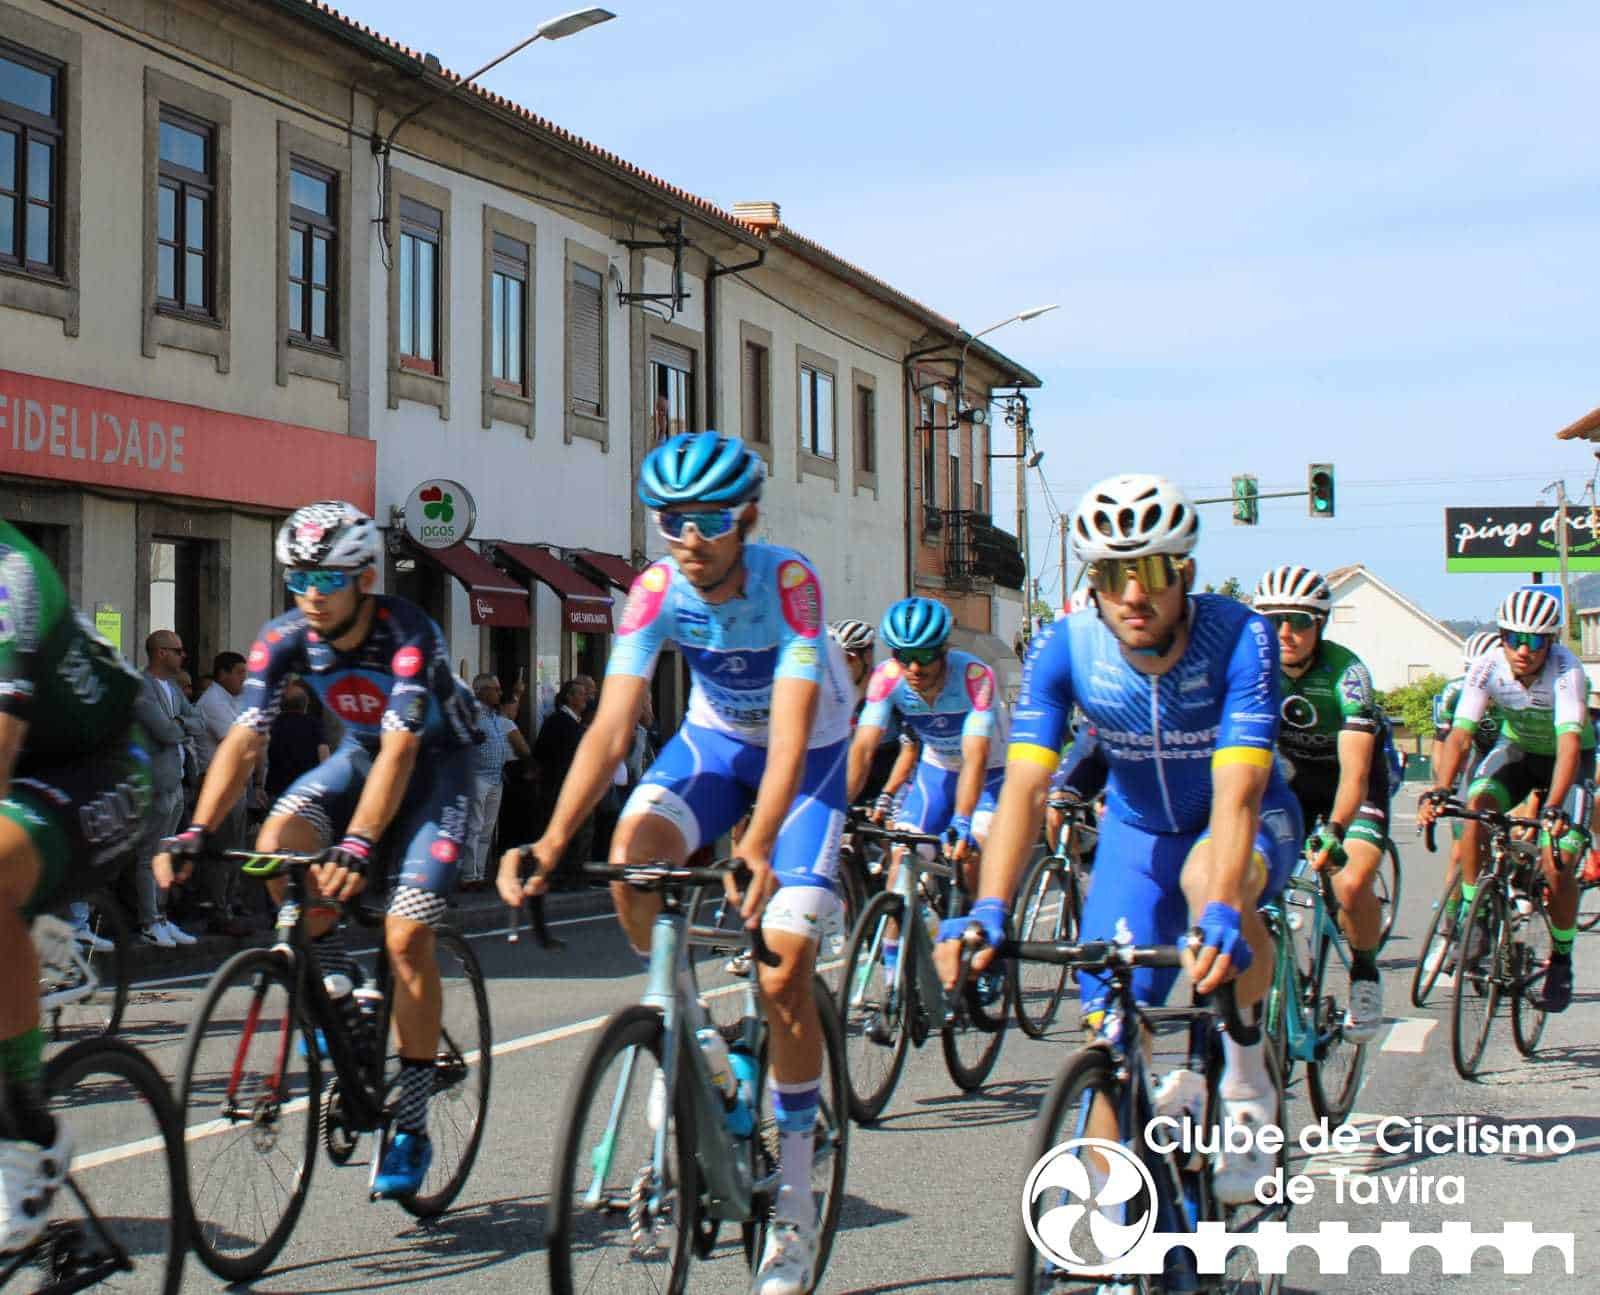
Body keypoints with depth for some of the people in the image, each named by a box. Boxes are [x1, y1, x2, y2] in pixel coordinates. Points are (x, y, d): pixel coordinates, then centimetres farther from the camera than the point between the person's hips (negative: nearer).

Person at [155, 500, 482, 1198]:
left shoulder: (408, 634, -31)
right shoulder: (285, 638, -17)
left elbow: (400, 750, -41)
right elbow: (243, 739, -23)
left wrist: (357, 846, -54)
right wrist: (195, 833, -37)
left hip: (437, 762, -5)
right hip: (362, 753, 5)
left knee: (406, 937, -16)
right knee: (277, 843, -25)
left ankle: (411, 1126, -5)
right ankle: (335, 978, 1)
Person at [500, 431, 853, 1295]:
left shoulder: (788, 582, -31)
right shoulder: (658, 591, -22)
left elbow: (791, 732, -40)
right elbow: (611, 727, -29)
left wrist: (758, 850, -55)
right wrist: (551, 841, -43)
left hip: (807, 753, -3)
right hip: (713, 738, 3)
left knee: (784, 972, -12)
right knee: (632, 854, -29)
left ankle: (794, 1191, 4)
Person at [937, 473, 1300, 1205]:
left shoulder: (1238, 638, -29)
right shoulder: (1064, 648, -22)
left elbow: (1236, 794, -38)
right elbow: (1025, 786, -29)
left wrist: (1220, 912, -55)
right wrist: (988, 912, -45)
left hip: (1250, 822, -3)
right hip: (1137, 831, 3)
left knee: (1208, 878, -38)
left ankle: (1244, 1070, -14)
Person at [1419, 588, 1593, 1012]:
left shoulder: (1566, 671, -33)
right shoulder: (1488, 666, -24)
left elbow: (1570, 742, -43)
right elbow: (1460, 734, -28)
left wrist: (1554, 808, -57)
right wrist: (1439, 791, -45)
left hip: (1566, 758, -3)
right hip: (1516, 748, 3)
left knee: (1556, 864, -17)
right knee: (1475, 808, -27)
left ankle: (1560, 961, 7)